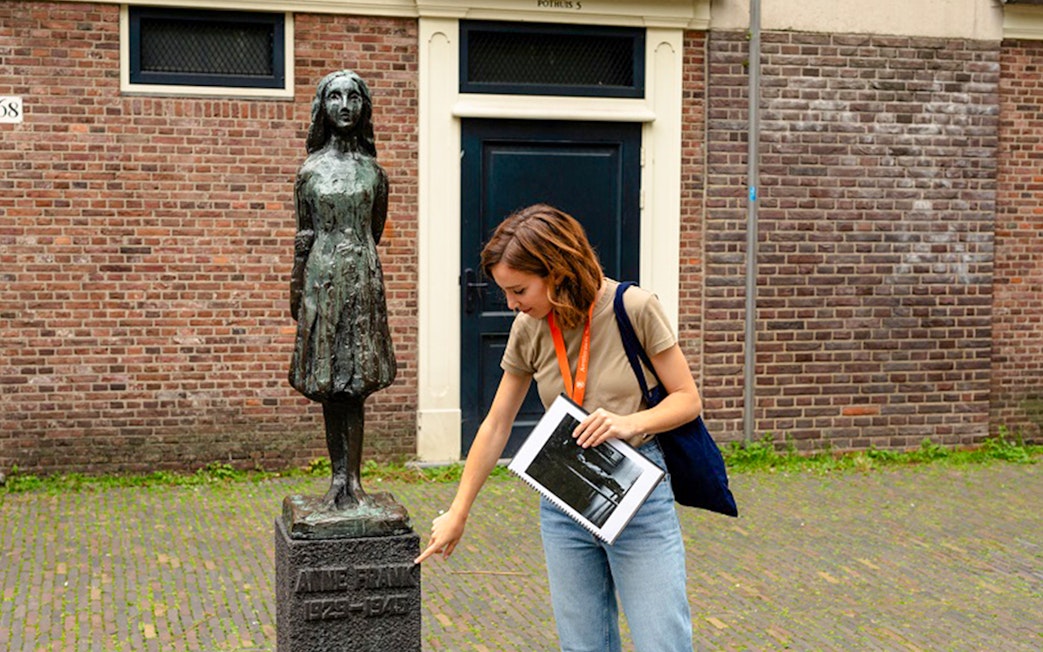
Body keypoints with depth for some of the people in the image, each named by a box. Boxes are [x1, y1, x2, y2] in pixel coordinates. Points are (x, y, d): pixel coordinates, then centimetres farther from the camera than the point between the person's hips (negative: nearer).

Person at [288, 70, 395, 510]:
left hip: (363, 279, 0)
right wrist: (295, 290, 6)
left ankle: (352, 479, 5)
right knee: (329, 386, 4)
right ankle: (339, 477, 13)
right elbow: (304, 236, 6)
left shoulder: (374, 171, 5)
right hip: (322, 280, 0)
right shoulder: (310, 170, 3)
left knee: (356, 385, 0)